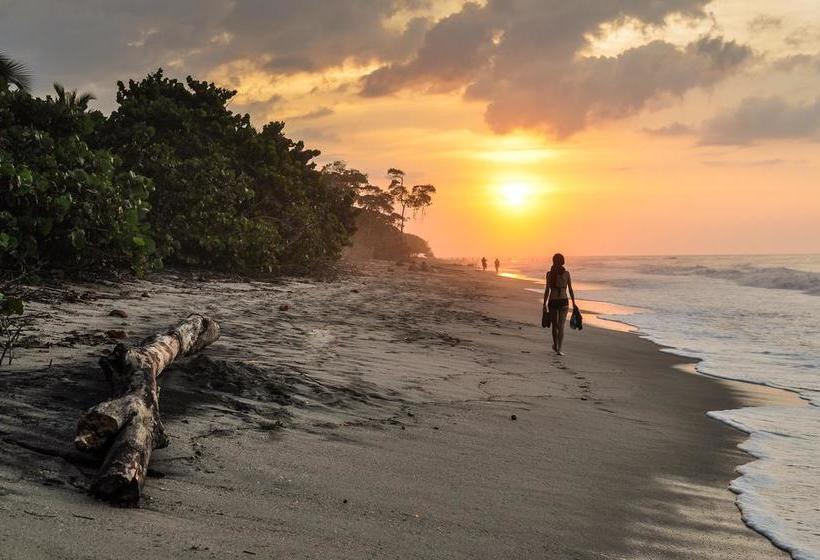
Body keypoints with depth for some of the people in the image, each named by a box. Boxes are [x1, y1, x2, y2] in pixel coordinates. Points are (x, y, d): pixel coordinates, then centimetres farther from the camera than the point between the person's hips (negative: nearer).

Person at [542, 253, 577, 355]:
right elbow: (570, 289, 0)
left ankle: (555, 346, 34)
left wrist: (544, 303, 4)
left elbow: (547, 289, -4)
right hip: (563, 301, -1)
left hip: (552, 301, 1)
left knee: (554, 325, 17)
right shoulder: (566, 273, -3)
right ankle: (559, 349, -13)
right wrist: (573, 303, 8)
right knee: (561, 326, -2)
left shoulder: (549, 273, -3)